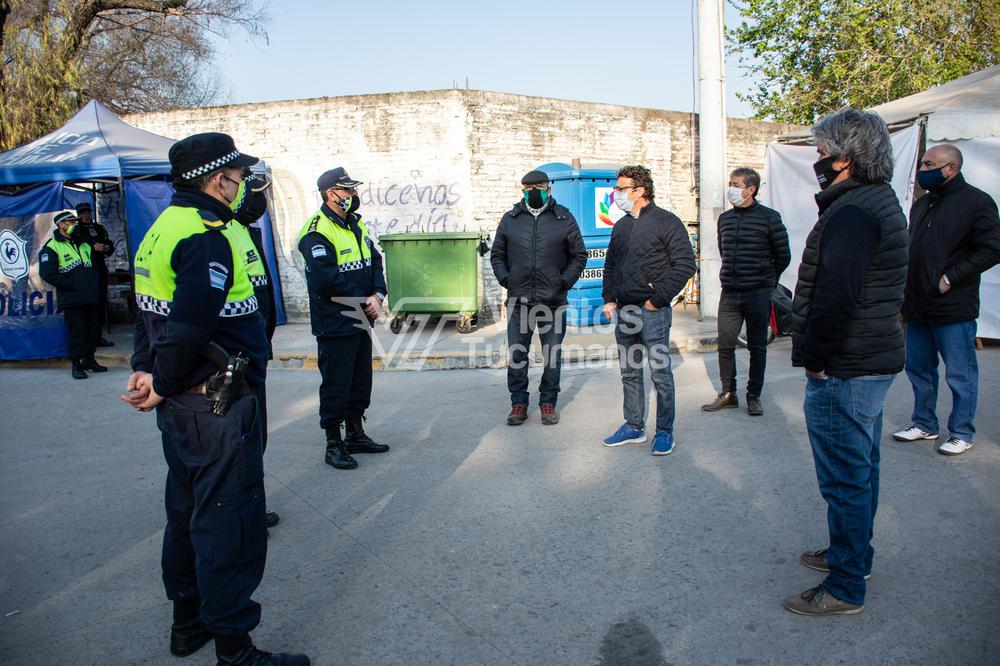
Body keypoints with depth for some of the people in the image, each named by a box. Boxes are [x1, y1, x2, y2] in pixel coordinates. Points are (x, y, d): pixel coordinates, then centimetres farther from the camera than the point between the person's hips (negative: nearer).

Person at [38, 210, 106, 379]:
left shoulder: (83, 244, 19)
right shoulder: (51, 247, -4)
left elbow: (93, 265, 28)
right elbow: (47, 274, -12)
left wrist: (94, 283, 12)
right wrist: (70, 284, -15)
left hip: (90, 298, 7)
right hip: (72, 300, -7)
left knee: (93, 328, 10)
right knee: (75, 331, -4)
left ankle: (89, 359, 24)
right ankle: (76, 364, 6)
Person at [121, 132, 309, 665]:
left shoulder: (163, 227, 12)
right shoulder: (207, 236, -20)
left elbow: (152, 312, 14)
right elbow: (188, 327, -28)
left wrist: (146, 370, 4)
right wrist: (162, 386, -15)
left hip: (180, 404, 10)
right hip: (217, 406, -10)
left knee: (188, 510, 21)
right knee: (229, 521, 0)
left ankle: (188, 621, 39)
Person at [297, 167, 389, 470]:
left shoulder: (355, 224, 11)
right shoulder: (317, 230, -16)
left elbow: (374, 261, 10)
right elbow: (326, 278, -25)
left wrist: (378, 295, -8)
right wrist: (364, 300, -16)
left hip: (361, 321, 9)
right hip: (334, 324, -9)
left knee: (361, 380, 18)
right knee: (336, 384, 1)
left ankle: (355, 434, 32)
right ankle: (334, 443, 14)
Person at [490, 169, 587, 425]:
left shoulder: (564, 218, 4)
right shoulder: (510, 219, 8)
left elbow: (579, 256, 8)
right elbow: (497, 254, 16)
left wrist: (564, 281, -5)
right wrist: (504, 278, 0)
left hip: (553, 301, -1)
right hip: (518, 300, 1)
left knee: (553, 355, 6)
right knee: (516, 354, 5)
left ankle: (548, 402, 21)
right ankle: (518, 403, 18)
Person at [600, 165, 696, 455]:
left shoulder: (666, 222, -7)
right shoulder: (621, 226, 15)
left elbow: (685, 264, -11)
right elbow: (610, 264, 22)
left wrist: (658, 298, -13)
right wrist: (609, 298, 9)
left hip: (652, 312, -7)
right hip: (623, 312, 7)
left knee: (660, 373, -1)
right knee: (630, 372, 13)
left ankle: (664, 431, 11)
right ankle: (634, 427, 24)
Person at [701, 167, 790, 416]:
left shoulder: (769, 217, -5)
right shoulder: (725, 218, 9)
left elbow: (783, 256, 3)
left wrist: (766, 280, 9)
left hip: (758, 294, -4)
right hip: (730, 293, 4)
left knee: (757, 347, 5)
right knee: (725, 345, 5)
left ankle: (754, 396, 16)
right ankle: (728, 393, 17)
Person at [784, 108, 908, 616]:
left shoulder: (851, 212, -21)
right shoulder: (879, 201, 14)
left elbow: (835, 296, -29)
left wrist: (815, 357, -18)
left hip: (844, 369, -11)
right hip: (873, 360, 11)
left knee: (845, 476, -1)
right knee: (860, 468, 21)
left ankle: (845, 588, 12)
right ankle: (853, 555, 38)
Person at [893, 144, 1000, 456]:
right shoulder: (921, 204, 15)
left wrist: (950, 278, -17)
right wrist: (906, 295, 10)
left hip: (954, 309, -7)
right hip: (918, 308, 7)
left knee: (960, 375, 4)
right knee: (919, 370, 15)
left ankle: (961, 433, 16)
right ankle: (924, 424, 29)